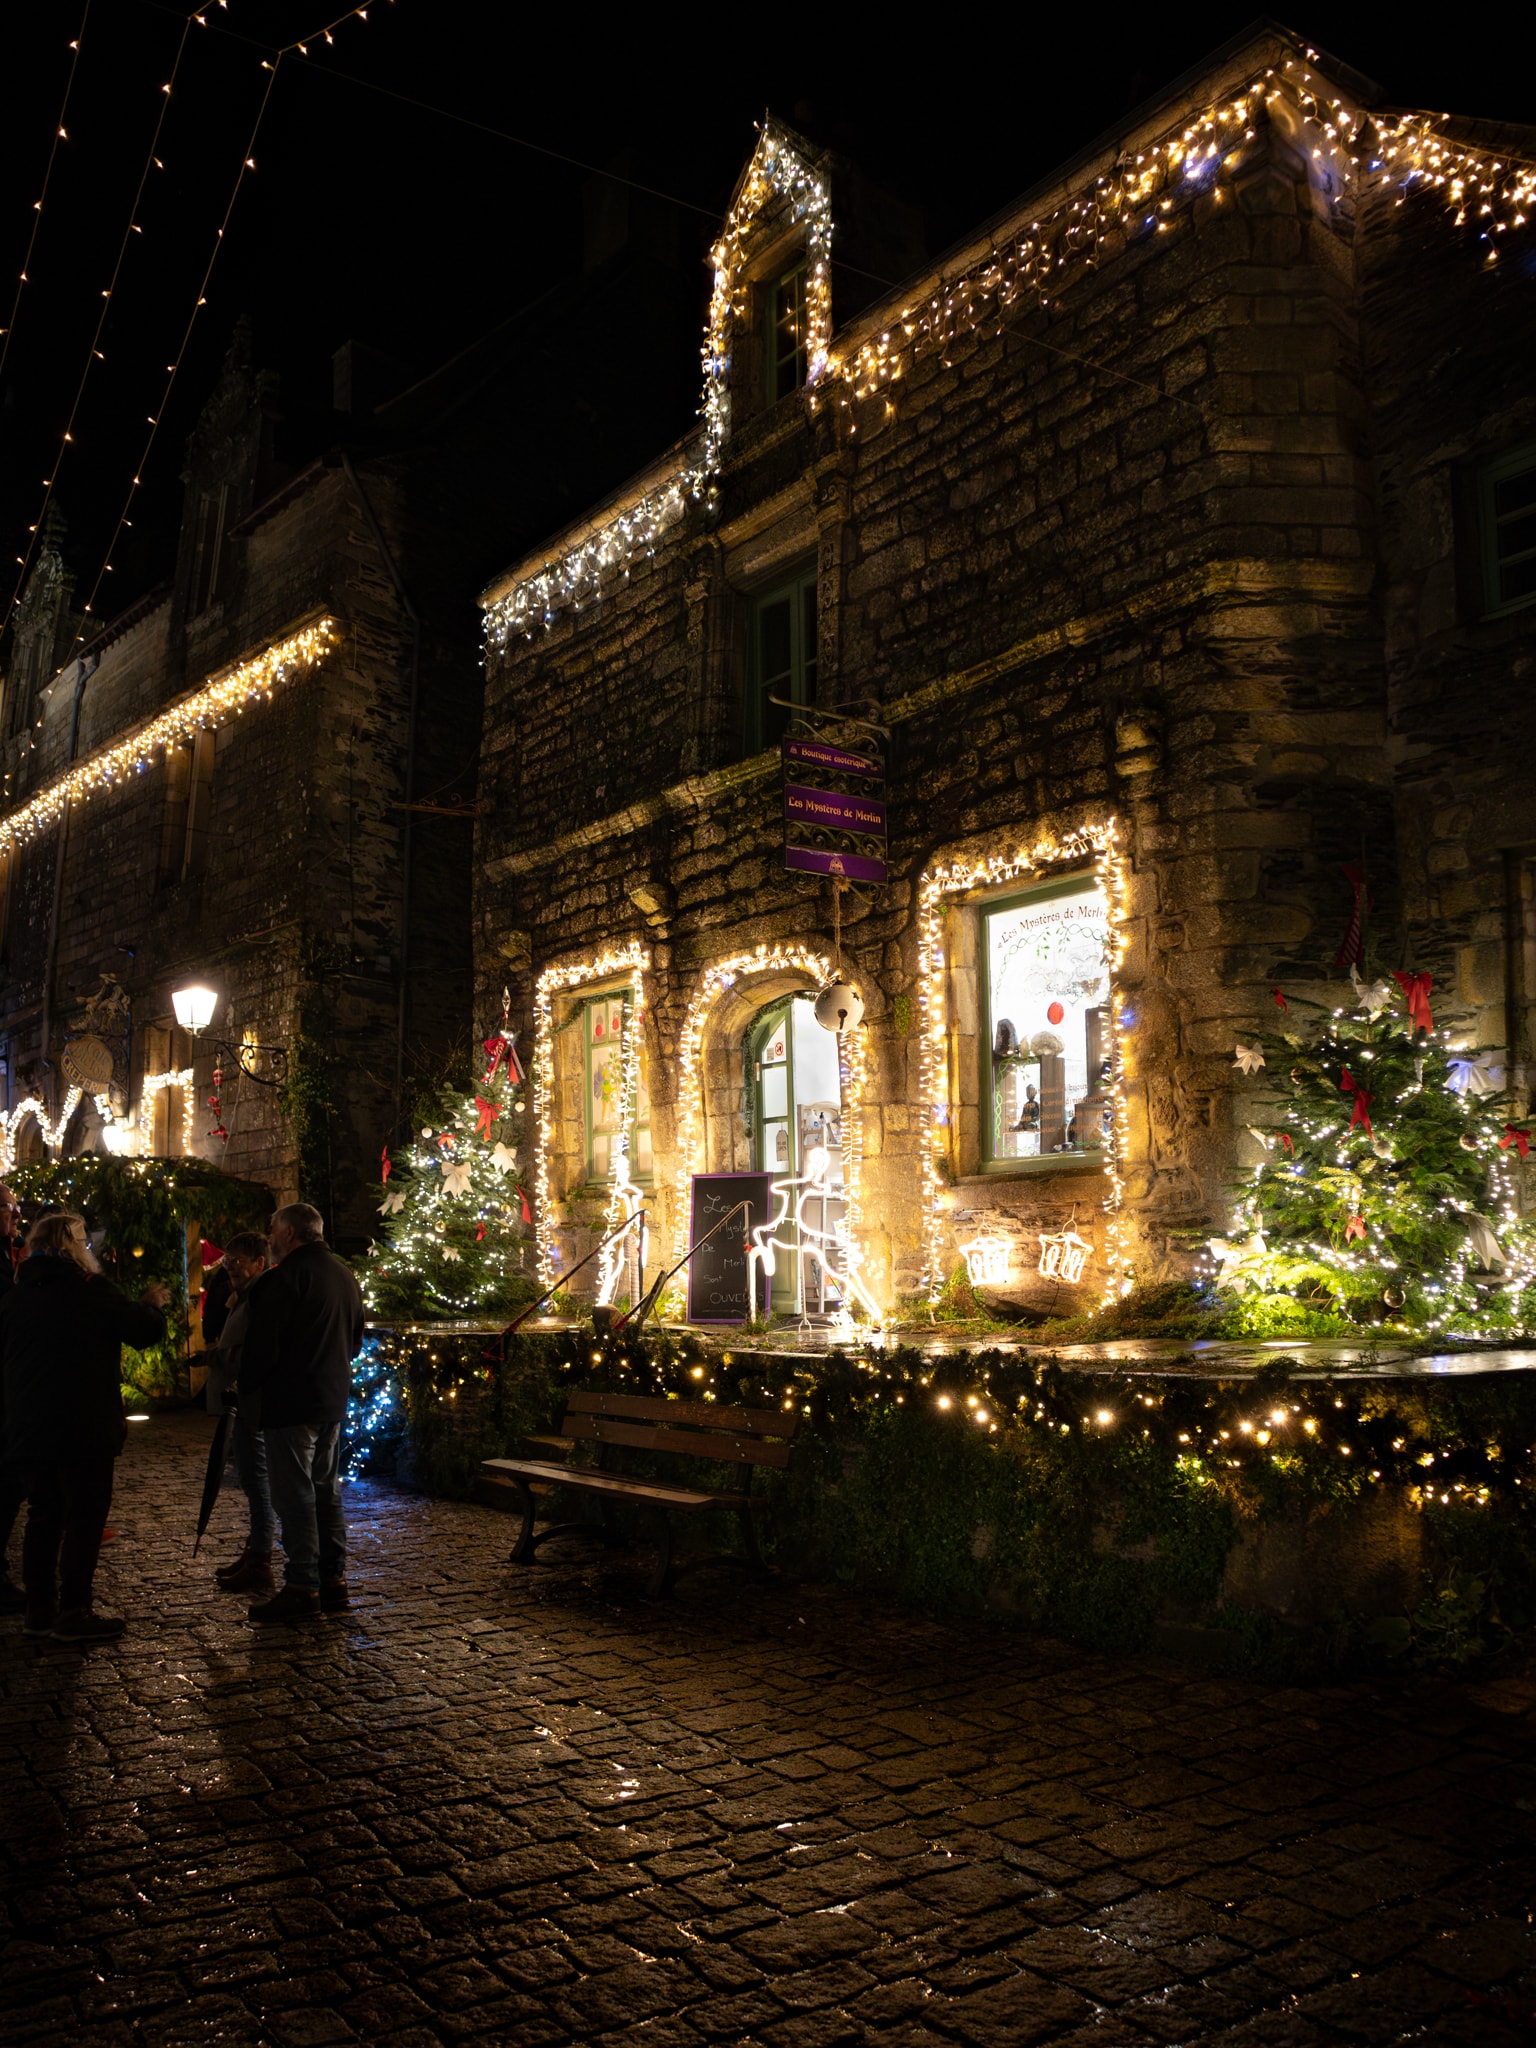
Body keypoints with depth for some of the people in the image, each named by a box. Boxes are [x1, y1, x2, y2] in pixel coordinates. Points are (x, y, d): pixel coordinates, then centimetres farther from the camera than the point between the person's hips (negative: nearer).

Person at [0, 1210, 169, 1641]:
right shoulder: (91, 1289, -10)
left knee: (43, 1514, 14)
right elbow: (147, 1331, -10)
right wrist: (151, 1304, 10)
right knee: (85, 1514, 1)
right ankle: (73, 1613, 2)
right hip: (83, 1428, -7)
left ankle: (39, 1608, 19)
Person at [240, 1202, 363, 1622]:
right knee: (326, 1490, 15)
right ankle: (334, 1580, 19)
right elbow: (356, 1341, 20)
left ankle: (302, 1588, -1)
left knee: (295, 1495, -3)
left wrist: (247, 1387, -2)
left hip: (290, 1402, -9)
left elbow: (262, 1346, -17)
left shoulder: (283, 1278, -15)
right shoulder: (345, 1276, 12)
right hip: (333, 1399, 9)